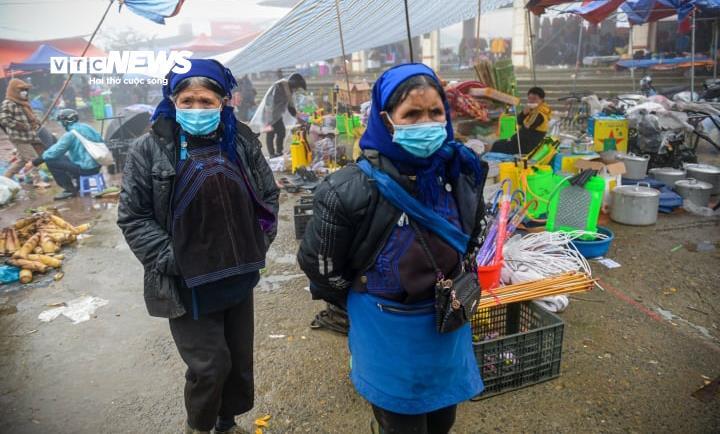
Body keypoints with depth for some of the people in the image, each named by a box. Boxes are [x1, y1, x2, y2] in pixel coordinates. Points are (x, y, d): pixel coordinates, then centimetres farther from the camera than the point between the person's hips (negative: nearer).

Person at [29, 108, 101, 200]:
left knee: (50, 161, -3)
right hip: (97, 166, 8)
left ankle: (70, 189, 1)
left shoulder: (70, 134, -14)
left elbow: (54, 151, -12)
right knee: (63, 157, 26)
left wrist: (34, 162, -2)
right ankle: (77, 182, 25)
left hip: (85, 168, -8)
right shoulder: (88, 127, 7)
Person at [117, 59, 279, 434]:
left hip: (238, 274, 4)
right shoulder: (150, 148, -8)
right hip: (185, 283, -3)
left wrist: (258, 244, 1)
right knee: (210, 364, 1)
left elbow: (268, 195, 9)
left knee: (240, 359, 16)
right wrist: (170, 261, -14)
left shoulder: (241, 140, 1)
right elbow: (132, 217, -7)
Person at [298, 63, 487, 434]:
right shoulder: (351, 190, -24)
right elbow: (320, 267, -13)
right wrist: (371, 305, -1)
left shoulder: (461, 171, -8)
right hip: (388, 333, -4)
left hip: (449, 326, 5)